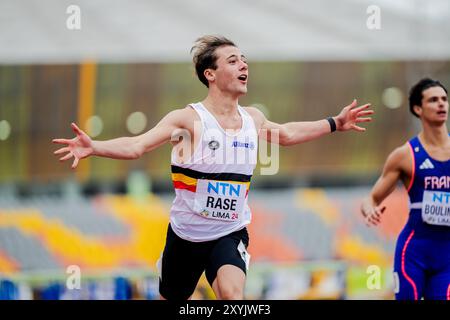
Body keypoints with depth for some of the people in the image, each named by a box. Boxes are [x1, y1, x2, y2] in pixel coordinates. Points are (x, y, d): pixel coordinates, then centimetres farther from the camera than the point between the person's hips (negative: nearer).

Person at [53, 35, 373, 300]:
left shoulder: (253, 118, 2)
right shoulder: (189, 118, -15)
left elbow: (285, 134, 25)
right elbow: (136, 145, -24)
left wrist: (335, 123, 29)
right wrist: (93, 147, -42)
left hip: (230, 234, 2)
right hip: (186, 235, -2)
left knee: (232, 293, -26)